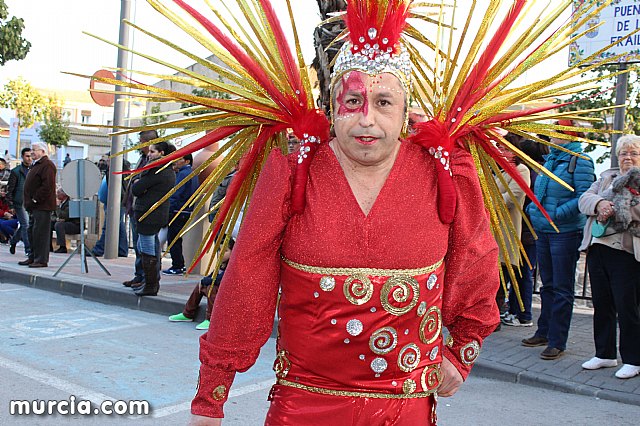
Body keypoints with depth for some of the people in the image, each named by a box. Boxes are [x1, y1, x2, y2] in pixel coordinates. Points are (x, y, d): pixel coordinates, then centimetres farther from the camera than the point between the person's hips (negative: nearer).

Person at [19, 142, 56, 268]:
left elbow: (47, 186, -22)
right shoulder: (35, 165, 20)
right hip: (34, 206, 11)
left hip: (42, 206, -11)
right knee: (32, 232, 15)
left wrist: (35, 200, -18)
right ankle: (33, 258, 23)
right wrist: (29, 202, 16)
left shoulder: (47, 165, -13)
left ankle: (41, 260, -4)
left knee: (40, 232, -8)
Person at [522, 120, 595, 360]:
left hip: (566, 232, -7)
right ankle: (544, 332, 27)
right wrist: (533, 210, 10)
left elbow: (584, 197, -18)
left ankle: (557, 342, 5)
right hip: (543, 231, 8)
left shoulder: (580, 161, -10)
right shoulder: (550, 159, 14)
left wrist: (556, 214, -21)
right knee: (548, 285, 16)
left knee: (562, 289, -1)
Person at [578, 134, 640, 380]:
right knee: (601, 305, 12)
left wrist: (614, 211, -17)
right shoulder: (607, 177, 18)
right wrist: (599, 203, -14)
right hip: (598, 248, 5)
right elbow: (584, 199, 6)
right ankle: (605, 354, 25)